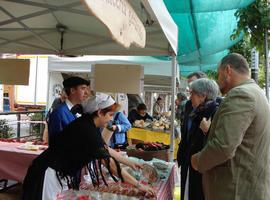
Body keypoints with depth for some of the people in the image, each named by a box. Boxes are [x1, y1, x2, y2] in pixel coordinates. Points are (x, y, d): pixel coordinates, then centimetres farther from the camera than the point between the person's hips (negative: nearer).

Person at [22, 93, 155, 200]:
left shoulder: (89, 126, 2)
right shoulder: (86, 130, -27)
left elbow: (106, 149, 14)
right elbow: (110, 164, -27)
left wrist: (129, 163, 16)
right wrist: (138, 185, -23)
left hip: (63, 175, 9)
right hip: (51, 175, -9)